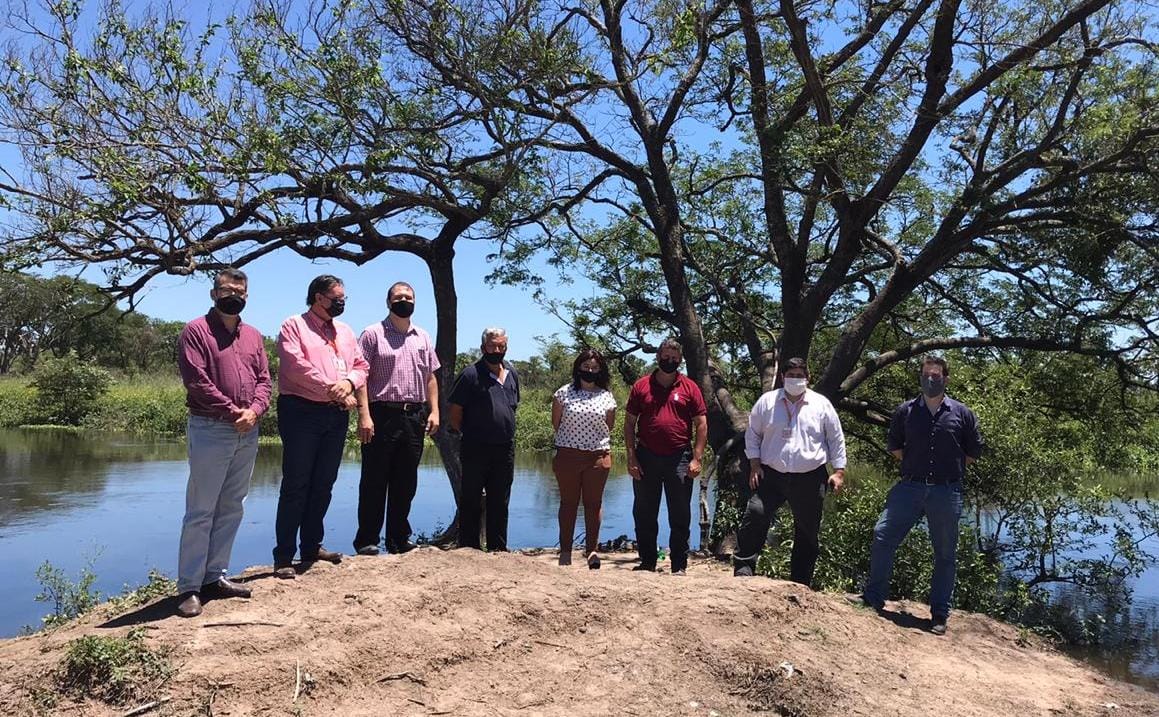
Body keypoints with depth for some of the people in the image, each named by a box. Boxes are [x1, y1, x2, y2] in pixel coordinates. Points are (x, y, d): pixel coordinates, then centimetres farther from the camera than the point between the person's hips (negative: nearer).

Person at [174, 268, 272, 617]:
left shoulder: (253, 336, 15)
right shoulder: (196, 331, -3)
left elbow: (264, 379, 10)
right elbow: (197, 380, -13)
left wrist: (254, 410, -9)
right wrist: (233, 412, -13)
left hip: (248, 433, 6)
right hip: (210, 430, -6)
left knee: (231, 509, 11)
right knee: (200, 511, -3)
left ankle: (214, 576, 20)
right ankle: (189, 588, 4)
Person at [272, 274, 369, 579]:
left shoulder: (345, 332, 19)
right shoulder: (294, 326, 0)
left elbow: (361, 366, 14)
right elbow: (297, 366, -15)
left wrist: (348, 382, -9)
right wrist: (334, 390, -15)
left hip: (336, 416, 6)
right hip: (301, 412, -6)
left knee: (323, 484, 11)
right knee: (296, 485, -4)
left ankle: (312, 547, 23)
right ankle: (284, 557, 2)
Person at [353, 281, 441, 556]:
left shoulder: (423, 338, 17)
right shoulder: (373, 334, 1)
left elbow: (430, 377, 18)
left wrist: (434, 410, 7)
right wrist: (364, 415, -16)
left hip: (414, 417, 5)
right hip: (382, 414, -5)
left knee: (405, 482, 9)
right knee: (374, 481, 0)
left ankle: (399, 539, 19)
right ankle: (367, 540, 8)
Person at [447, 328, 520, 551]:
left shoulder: (512, 374, 11)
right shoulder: (471, 374, -9)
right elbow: (453, 412, -7)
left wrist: (507, 432, 14)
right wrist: (469, 433, -2)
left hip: (505, 449, 6)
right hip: (476, 449, -5)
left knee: (500, 502, 13)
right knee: (471, 501, 4)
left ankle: (498, 547, 23)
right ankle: (468, 547, 13)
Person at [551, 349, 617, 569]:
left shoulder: (607, 397, 5)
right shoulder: (564, 393, 2)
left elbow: (609, 427, 12)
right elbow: (555, 423, 7)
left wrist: (598, 444, 8)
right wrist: (569, 441, 9)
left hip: (597, 456, 1)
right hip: (567, 455, -1)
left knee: (594, 503, 4)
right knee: (568, 502, 7)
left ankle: (592, 550, 12)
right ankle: (565, 550, 13)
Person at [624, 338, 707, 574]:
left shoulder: (690, 388, 3)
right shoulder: (641, 386, 4)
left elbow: (702, 425, 2)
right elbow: (629, 424, 5)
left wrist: (697, 459, -6)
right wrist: (631, 458, -2)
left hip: (679, 460, -1)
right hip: (646, 458, 1)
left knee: (680, 517, 6)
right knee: (644, 515, 9)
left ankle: (679, 566, 16)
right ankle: (647, 562, 23)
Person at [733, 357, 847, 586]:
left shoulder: (821, 404, 4)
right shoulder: (767, 401, 5)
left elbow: (836, 439, 8)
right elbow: (753, 434, 10)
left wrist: (839, 471, 2)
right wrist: (755, 465, 1)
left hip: (810, 479, 1)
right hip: (771, 475, 0)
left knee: (808, 533, 8)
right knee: (754, 517, -16)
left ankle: (801, 583, 21)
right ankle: (743, 569, -10)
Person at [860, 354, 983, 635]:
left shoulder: (962, 414, 2)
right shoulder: (906, 411, 5)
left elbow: (974, 451, 11)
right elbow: (894, 445, 17)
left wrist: (950, 468, 8)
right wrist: (914, 464, 10)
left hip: (946, 492, -1)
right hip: (910, 486, 1)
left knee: (945, 554, 7)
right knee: (882, 536, -9)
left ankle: (940, 615, 18)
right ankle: (874, 598, 4)